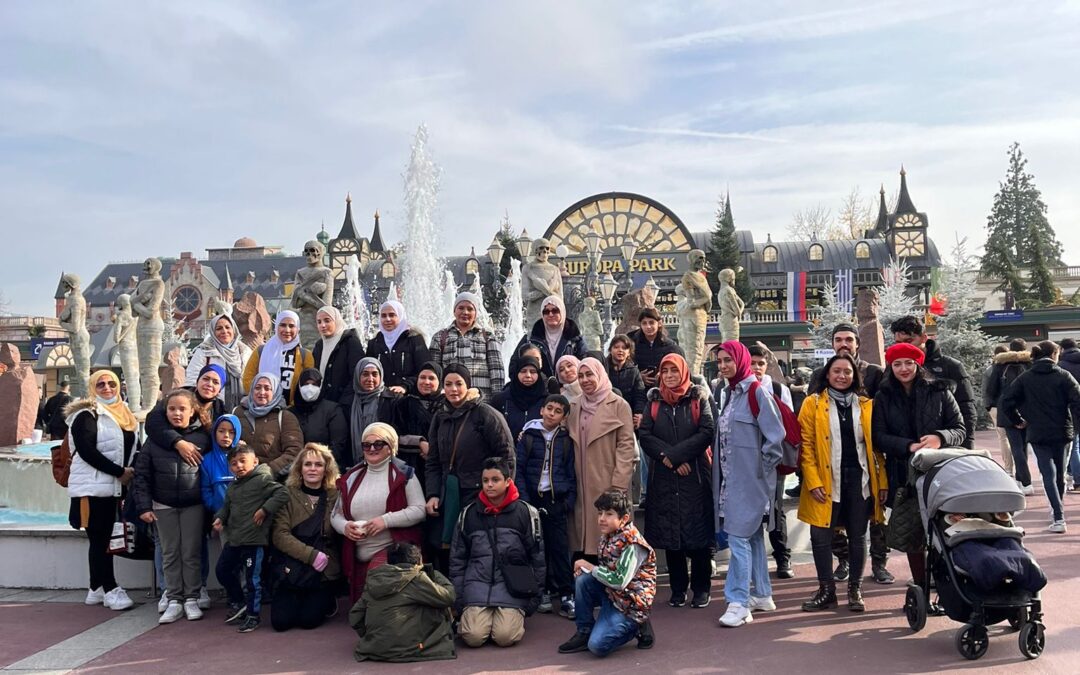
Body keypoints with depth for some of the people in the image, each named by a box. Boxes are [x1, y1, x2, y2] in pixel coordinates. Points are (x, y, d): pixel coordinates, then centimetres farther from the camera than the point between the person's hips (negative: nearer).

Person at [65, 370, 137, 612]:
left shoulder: (123, 415, 16)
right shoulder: (86, 415, -7)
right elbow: (86, 450, -18)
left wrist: (129, 472, 3)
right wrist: (119, 472, -19)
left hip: (111, 485, 8)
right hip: (92, 486, -8)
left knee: (102, 539, 12)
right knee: (100, 539, -5)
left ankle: (97, 589, 19)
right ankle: (110, 590, -1)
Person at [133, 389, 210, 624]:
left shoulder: (203, 437, -5)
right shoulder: (155, 439, 0)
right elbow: (142, 475, 2)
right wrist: (143, 506, -4)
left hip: (193, 505, -2)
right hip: (163, 506, 2)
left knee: (192, 553, 4)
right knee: (170, 554, 9)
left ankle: (192, 599, 15)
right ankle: (174, 600, 17)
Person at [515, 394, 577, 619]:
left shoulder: (566, 439, 4)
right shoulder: (528, 435, 2)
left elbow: (572, 473, 6)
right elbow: (519, 469, 0)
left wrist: (570, 501, -3)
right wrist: (524, 499, -7)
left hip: (557, 500, 0)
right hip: (533, 499, 0)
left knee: (560, 547, -3)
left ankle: (566, 595, 3)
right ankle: (544, 591, 16)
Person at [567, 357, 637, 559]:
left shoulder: (618, 405, -1)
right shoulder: (574, 407, 14)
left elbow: (626, 445, -6)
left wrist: (619, 485, -13)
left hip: (608, 484, -4)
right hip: (581, 485, 4)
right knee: (582, 537, 3)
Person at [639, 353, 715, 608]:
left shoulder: (698, 399, 3)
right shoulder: (655, 401, 10)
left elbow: (707, 432, -9)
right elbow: (644, 434, 0)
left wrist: (676, 454, -14)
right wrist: (667, 456, -14)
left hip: (695, 475, -2)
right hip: (663, 478, 3)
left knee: (697, 530, -1)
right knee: (670, 531, 5)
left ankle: (701, 587, 11)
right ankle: (678, 587, 16)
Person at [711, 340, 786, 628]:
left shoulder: (756, 392, -13)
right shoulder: (728, 393, 13)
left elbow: (775, 435, -16)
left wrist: (761, 469, -10)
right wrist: (720, 470, 11)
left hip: (749, 479, -8)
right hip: (732, 478, 9)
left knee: (739, 536, -8)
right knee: (752, 535, 15)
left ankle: (739, 603, -2)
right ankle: (762, 595, 25)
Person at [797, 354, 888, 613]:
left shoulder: (867, 405, 8)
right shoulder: (813, 404, 0)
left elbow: (876, 446, 8)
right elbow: (805, 444, -3)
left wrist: (882, 481, 2)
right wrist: (813, 481, -11)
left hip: (859, 479, 2)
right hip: (827, 481, -2)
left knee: (858, 536, 9)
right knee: (821, 536, 1)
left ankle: (855, 589, 23)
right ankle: (826, 590, 16)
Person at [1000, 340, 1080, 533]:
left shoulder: (1025, 379, 0)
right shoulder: (1063, 376, -5)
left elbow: (1005, 403, -7)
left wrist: (1018, 421, 7)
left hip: (1038, 434, 0)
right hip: (1063, 432, 0)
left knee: (1048, 475, 0)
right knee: (1060, 474, 17)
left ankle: (1059, 518, -11)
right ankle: (1058, 510, 31)